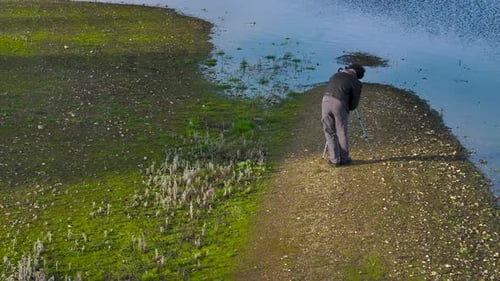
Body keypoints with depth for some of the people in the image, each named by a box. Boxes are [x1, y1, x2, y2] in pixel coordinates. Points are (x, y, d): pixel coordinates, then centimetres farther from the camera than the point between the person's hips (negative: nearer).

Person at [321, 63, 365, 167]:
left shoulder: (336, 75, 24)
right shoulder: (356, 83, 10)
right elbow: (354, 103, 9)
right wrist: (348, 109, 29)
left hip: (326, 100, 4)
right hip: (339, 104, -4)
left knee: (329, 132, 11)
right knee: (342, 133, 11)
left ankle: (334, 160, 14)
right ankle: (344, 159, 22)